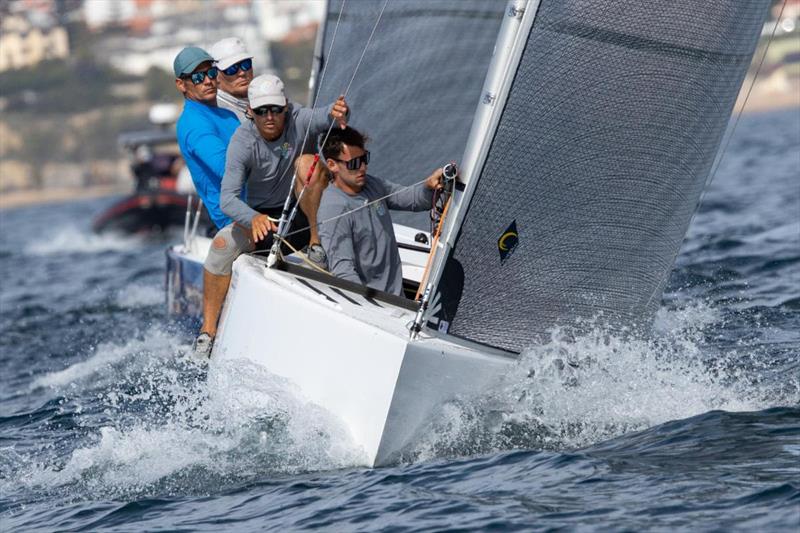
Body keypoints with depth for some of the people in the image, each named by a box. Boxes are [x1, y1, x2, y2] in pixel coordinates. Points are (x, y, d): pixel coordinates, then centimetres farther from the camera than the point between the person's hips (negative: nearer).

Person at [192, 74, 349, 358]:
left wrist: (337, 112, -64)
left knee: (306, 162, -27)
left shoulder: (297, 120, -15)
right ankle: (208, 329, -18)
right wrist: (254, 219, -48)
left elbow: (322, 116, -38)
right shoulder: (242, 142, -18)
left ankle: (317, 241, -21)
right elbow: (227, 198, -26)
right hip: (261, 216, 0)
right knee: (222, 244, -28)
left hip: (302, 214, 0)